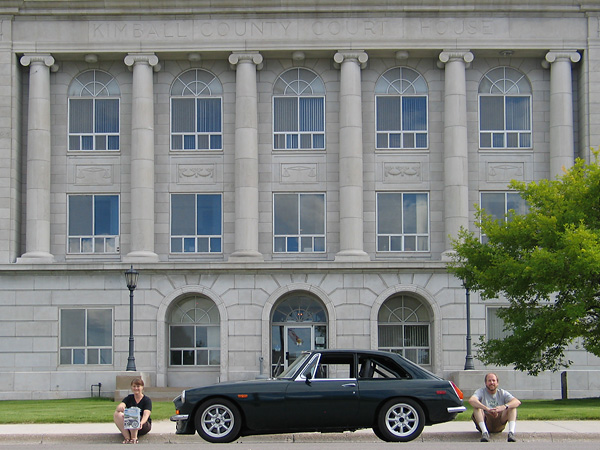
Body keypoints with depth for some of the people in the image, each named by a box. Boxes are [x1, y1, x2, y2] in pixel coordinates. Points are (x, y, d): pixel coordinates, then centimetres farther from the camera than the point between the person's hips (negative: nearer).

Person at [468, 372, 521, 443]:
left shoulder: (502, 393, 9)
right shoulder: (481, 391, 3)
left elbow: (517, 402, -10)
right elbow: (471, 400, -22)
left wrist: (504, 407, -31)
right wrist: (487, 409, -36)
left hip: (499, 424, 1)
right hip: (485, 422, -1)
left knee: (512, 406, -16)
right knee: (476, 406, -25)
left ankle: (511, 432, -35)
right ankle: (484, 432, -40)